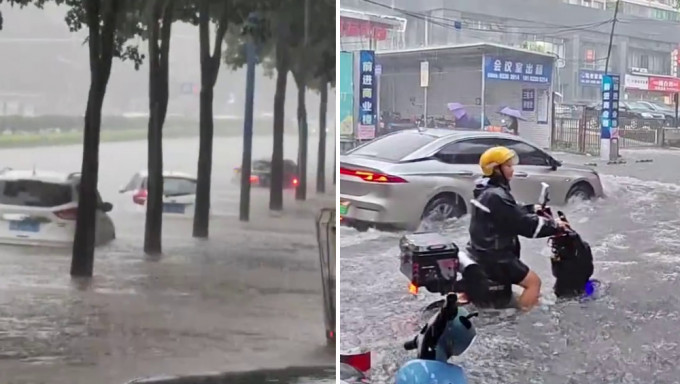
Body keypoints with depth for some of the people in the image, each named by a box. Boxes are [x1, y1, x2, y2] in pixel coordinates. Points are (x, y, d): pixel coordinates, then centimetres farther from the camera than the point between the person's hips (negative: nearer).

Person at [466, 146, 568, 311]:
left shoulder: (486, 190, 8)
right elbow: (524, 224, -23)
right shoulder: (496, 196, -24)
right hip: (493, 257, -10)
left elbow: (513, 213, 19)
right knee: (533, 281, -5)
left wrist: (533, 209, 9)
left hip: (483, 251, 10)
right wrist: (554, 225, -13)